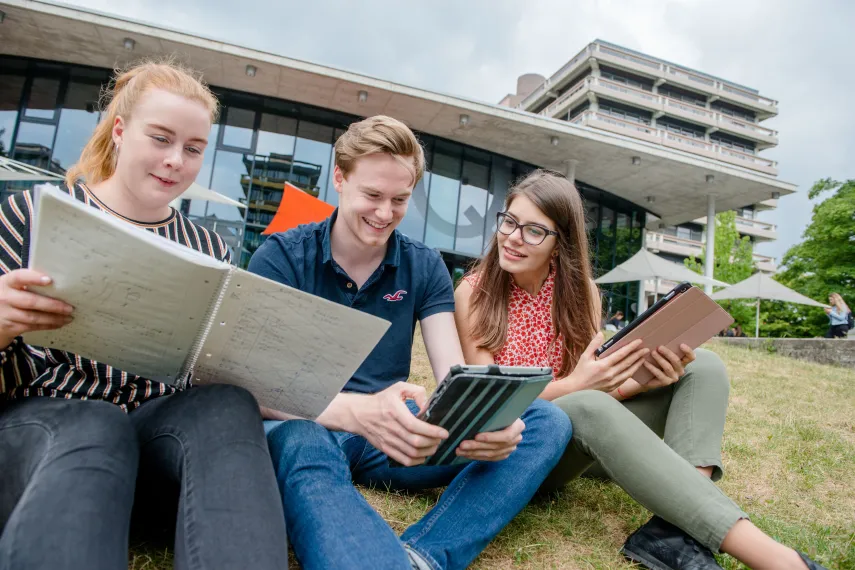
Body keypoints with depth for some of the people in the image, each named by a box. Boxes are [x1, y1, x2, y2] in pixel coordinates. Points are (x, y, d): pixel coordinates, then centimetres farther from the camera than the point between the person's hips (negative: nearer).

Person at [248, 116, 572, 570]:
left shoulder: (425, 267, 5)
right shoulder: (280, 258, -4)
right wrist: (360, 412, -38)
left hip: (394, 435, 4)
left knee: (546, 422, -17)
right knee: (302, 446, -41)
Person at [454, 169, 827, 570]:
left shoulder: (579, 290, 1)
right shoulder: (474, 292, -10)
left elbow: (601, 384, -2)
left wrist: (644, 380, -24)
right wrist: (572, 386, -30)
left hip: (581, 437, 5)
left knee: (703, 368, -9)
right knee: (589, 408, -38)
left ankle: (676, 529, -30)